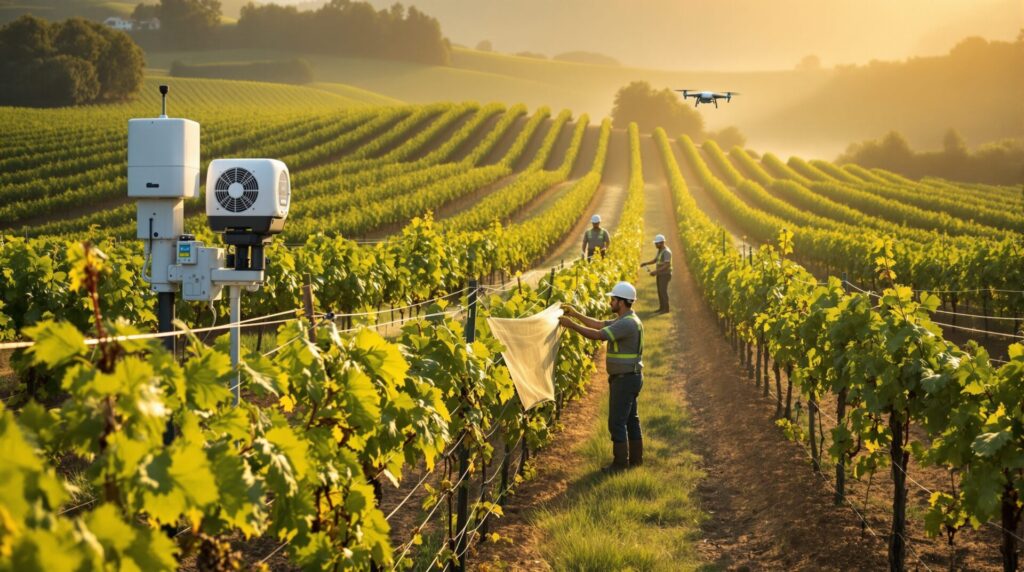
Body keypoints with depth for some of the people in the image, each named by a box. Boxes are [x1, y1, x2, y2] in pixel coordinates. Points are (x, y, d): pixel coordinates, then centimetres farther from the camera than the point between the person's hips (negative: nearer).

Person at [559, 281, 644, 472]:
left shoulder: (627, 323, -23)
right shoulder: (627, 321, 11)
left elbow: (597, 335, -27)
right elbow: (599, 324, 16)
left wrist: (571, 325, -22)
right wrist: (576, 314, 12)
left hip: (625, 378, -11)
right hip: (629, 377, 11)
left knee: (617, 421, -5)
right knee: (630, 419, 16)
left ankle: (620, 462, 0)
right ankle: (635, 458, 24)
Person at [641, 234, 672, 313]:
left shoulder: (666, 252, -22)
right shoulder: (660, 251, 10)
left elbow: (667, 265, -28)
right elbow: (655, 261, 17)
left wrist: (656, 271, -29)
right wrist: (645, 263, 1)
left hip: (665, 275, -9)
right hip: (660, 274, 9)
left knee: (663, 291, -8)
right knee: (660, 291, 11)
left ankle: (665, 308, -1)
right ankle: (662, 307, 19)